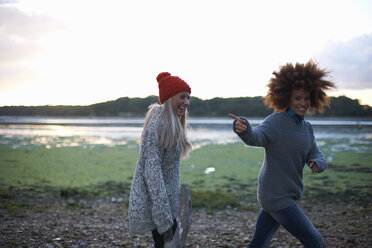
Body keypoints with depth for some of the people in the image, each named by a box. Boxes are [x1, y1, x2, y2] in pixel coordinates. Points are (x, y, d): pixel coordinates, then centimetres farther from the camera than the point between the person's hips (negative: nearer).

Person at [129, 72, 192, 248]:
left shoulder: (171, 125, 11)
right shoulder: (157, 126, -19)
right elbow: (152, 172, -24)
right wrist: (165, 220, -24)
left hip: (167, 201, 9)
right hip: (155, 205, -9)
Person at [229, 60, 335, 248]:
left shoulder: (306, 127, 10)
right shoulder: (276, 121, -16)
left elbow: (315, 155, 9)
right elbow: (256, 137, -34)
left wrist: (317, 163, -15)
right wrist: (244, 129, -57)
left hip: (287, 195, 8)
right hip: (277, 197, -8)